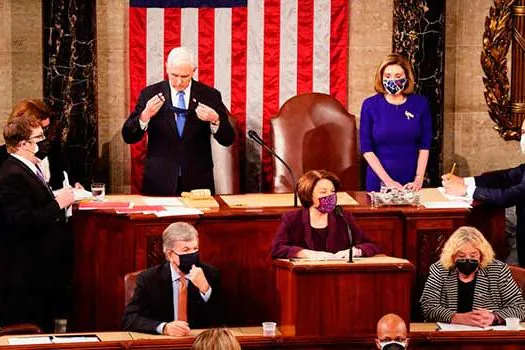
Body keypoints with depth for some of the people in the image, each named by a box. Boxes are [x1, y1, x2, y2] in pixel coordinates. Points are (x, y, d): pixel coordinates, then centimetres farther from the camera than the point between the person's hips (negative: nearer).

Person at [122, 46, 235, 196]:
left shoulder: (209, 95, 0)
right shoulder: (150, 94, 0)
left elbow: (228, 139, -2)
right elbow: (128, 137, -4)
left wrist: (215, 120, -22)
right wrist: (145, 115, -22)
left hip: (198, 183, 0)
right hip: (159, 183, 0)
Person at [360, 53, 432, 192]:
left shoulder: (420, 104, -2)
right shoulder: (370, 105, -5)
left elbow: (424, 146, 0)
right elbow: (366, 149, -7)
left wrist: (418, 179, -9)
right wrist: (388, 180, -14)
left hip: (411, 184, 1)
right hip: (378, 182, -1)